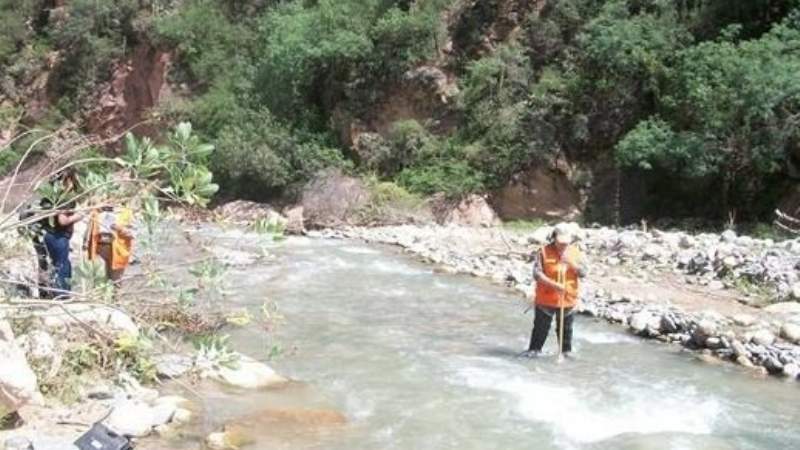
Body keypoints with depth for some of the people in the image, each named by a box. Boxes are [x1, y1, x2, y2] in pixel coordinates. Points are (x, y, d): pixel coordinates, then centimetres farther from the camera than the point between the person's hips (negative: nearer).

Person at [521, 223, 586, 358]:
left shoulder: (575, 252, 0)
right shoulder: (544, 251, -10)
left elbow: (583, 273, -4)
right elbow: (537, 273, -16)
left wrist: (570, 263, -21)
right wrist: (554, 284, -27)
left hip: (568, 298, 2)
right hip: (545, 298, -2)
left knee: (566, 328, 14)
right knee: (541, 326, 9)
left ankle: (567, 350, 30)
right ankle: (534, 349, 22)